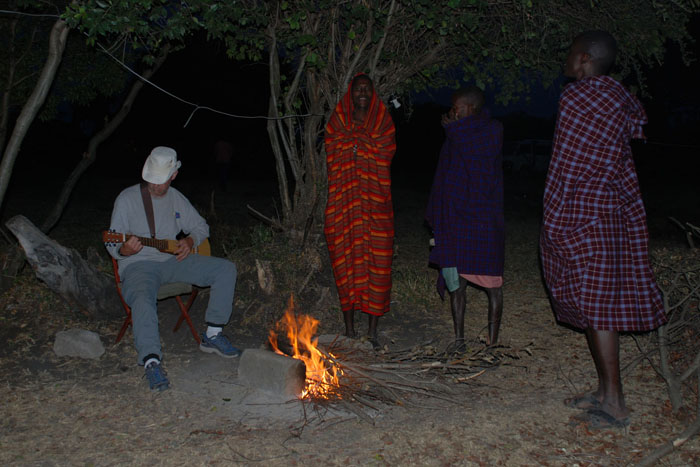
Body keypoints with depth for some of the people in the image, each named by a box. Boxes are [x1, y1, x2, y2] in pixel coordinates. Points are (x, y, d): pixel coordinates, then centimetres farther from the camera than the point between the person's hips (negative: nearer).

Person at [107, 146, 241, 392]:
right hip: (138, 264, -5)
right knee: (143, 300, -39)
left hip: (173, 260, 5)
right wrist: (125, 250, -28)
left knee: (226, 269, -10)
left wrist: (190, 240, 1)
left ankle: (212, 335, -5)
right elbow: (113, 245, -3)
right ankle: (151, 362, -34)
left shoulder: (176, 199, 11)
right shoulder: (127, 199, -3)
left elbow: (201, 226, 24)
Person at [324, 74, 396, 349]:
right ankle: (349, 329, 16)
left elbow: (383, 161, 1)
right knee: (346, 264, 3)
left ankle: (373, 332, 10)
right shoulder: (337, 126, 10)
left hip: (376, 209, 0)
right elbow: (335, 167, 5)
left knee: (376, 266, -1)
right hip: (345, 207, 0)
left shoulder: (384, 127, 9)